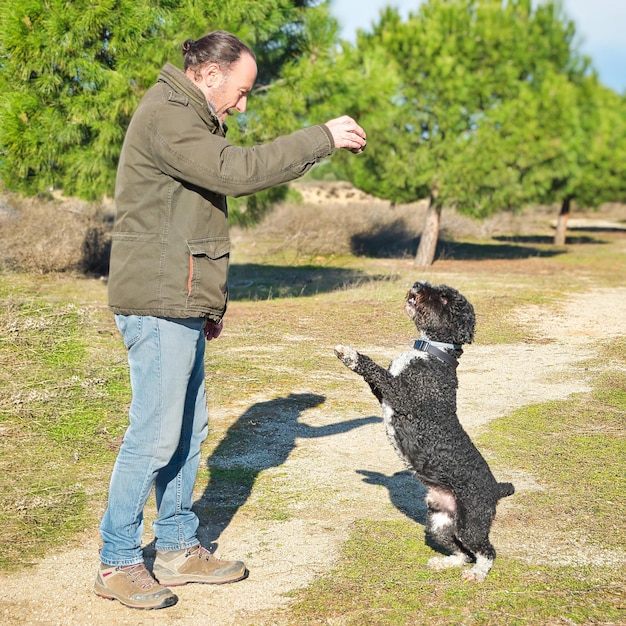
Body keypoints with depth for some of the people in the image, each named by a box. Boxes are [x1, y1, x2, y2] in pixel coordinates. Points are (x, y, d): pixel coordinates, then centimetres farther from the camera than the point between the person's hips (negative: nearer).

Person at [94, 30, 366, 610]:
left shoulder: (184, 118, 20)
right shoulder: (166, 116, -13)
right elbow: (235, 169, -27)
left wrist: (205, 301, 22)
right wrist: (321, 138, -21)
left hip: (180, 304, 10)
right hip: (158, 302, -10)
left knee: (188, 428, 13)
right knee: (154, 436, -6)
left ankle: (178, 548, 23)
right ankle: (118, 564, 5)